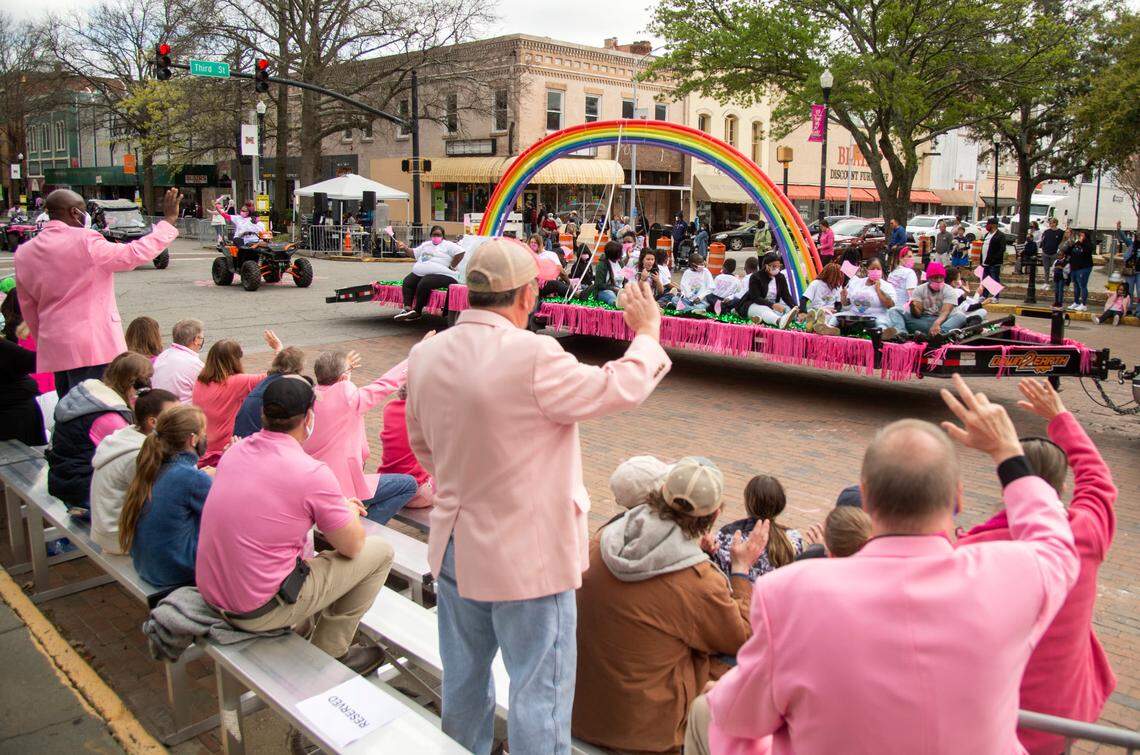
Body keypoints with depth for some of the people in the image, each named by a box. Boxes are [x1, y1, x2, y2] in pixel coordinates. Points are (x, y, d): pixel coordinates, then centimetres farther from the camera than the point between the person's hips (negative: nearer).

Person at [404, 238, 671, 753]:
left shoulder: (425, 355, -4)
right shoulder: (534, 357, -26)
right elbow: (621, 388, -13)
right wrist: (647, 331, 4)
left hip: (455, 546, 7)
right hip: (528, 555, -7)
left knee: (463, 675, 23)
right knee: (538, 690, 8)